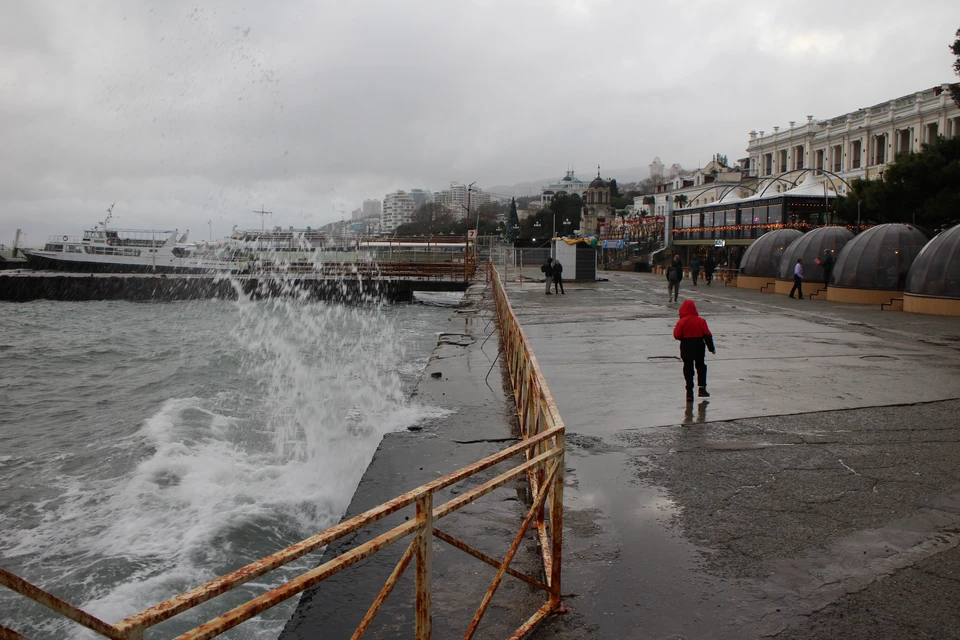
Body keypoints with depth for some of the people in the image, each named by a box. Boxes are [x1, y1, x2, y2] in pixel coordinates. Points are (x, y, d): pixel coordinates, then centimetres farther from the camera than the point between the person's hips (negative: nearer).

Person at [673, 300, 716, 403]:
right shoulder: (701, 321, -2)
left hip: (686, 349, -2)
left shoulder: (682, 322, -10)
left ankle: (690, 392, -1)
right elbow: (707, 335, -2)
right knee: (701, 367, 19)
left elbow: (677, 335, -11)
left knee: (688, 370, 5)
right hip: (699, 348, 2)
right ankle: (702, 388, 16)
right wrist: (712, 348, 6)